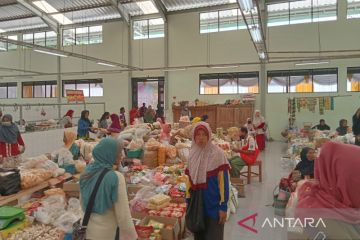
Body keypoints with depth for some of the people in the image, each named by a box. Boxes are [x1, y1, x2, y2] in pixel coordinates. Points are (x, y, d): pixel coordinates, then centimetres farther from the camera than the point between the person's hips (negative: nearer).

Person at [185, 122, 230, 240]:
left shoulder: (217, 153, -14)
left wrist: (223, 206, -14)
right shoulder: (192, 154, 1)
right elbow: (189, 179, 8)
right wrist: (188, 200, 10)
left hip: (213, 204, -4)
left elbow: (223, 181, -13)